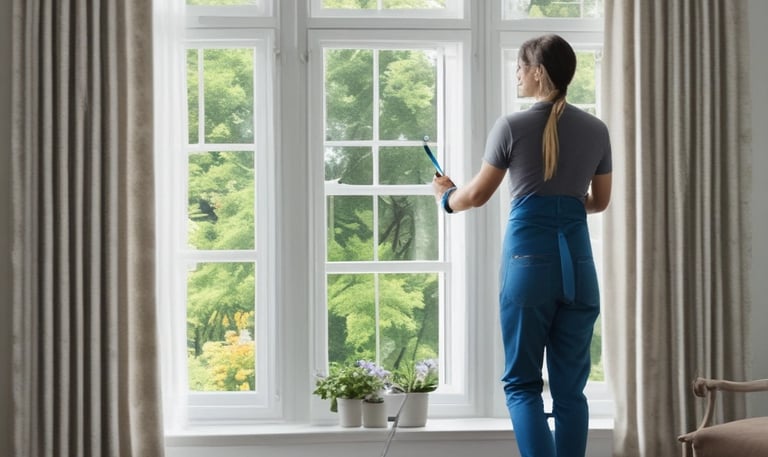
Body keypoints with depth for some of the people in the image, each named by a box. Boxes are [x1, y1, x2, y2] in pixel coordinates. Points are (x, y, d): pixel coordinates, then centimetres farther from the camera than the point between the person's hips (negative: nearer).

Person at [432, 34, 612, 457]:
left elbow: (477, 195, 3)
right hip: (578, 262, 4)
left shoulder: (513, 126, -4)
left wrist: (446, 197, 24)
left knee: (522, 382, 4)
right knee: (570, 386, 8)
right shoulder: (596, 130, 7)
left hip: (529, 259, -3)